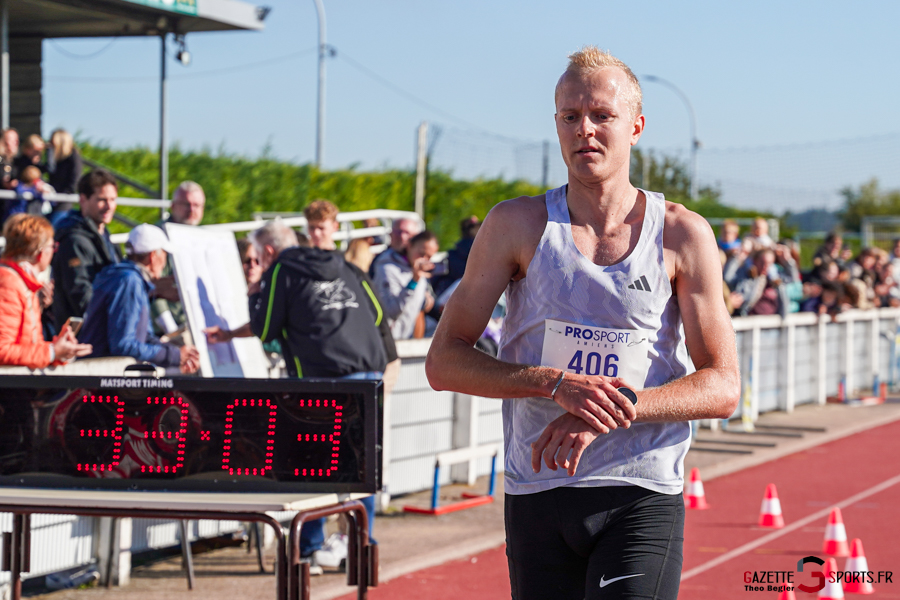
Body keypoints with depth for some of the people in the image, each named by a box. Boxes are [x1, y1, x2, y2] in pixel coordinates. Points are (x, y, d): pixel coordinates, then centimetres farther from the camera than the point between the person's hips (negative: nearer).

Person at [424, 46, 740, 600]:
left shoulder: (683, 234, 1)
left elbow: (722, 387, -1)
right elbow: (444, 362, -1)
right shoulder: (518, 225, 2)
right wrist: (558, 384, -15)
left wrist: (616, 408, -16)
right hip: (538, 498, 2)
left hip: (645, 498, -2)